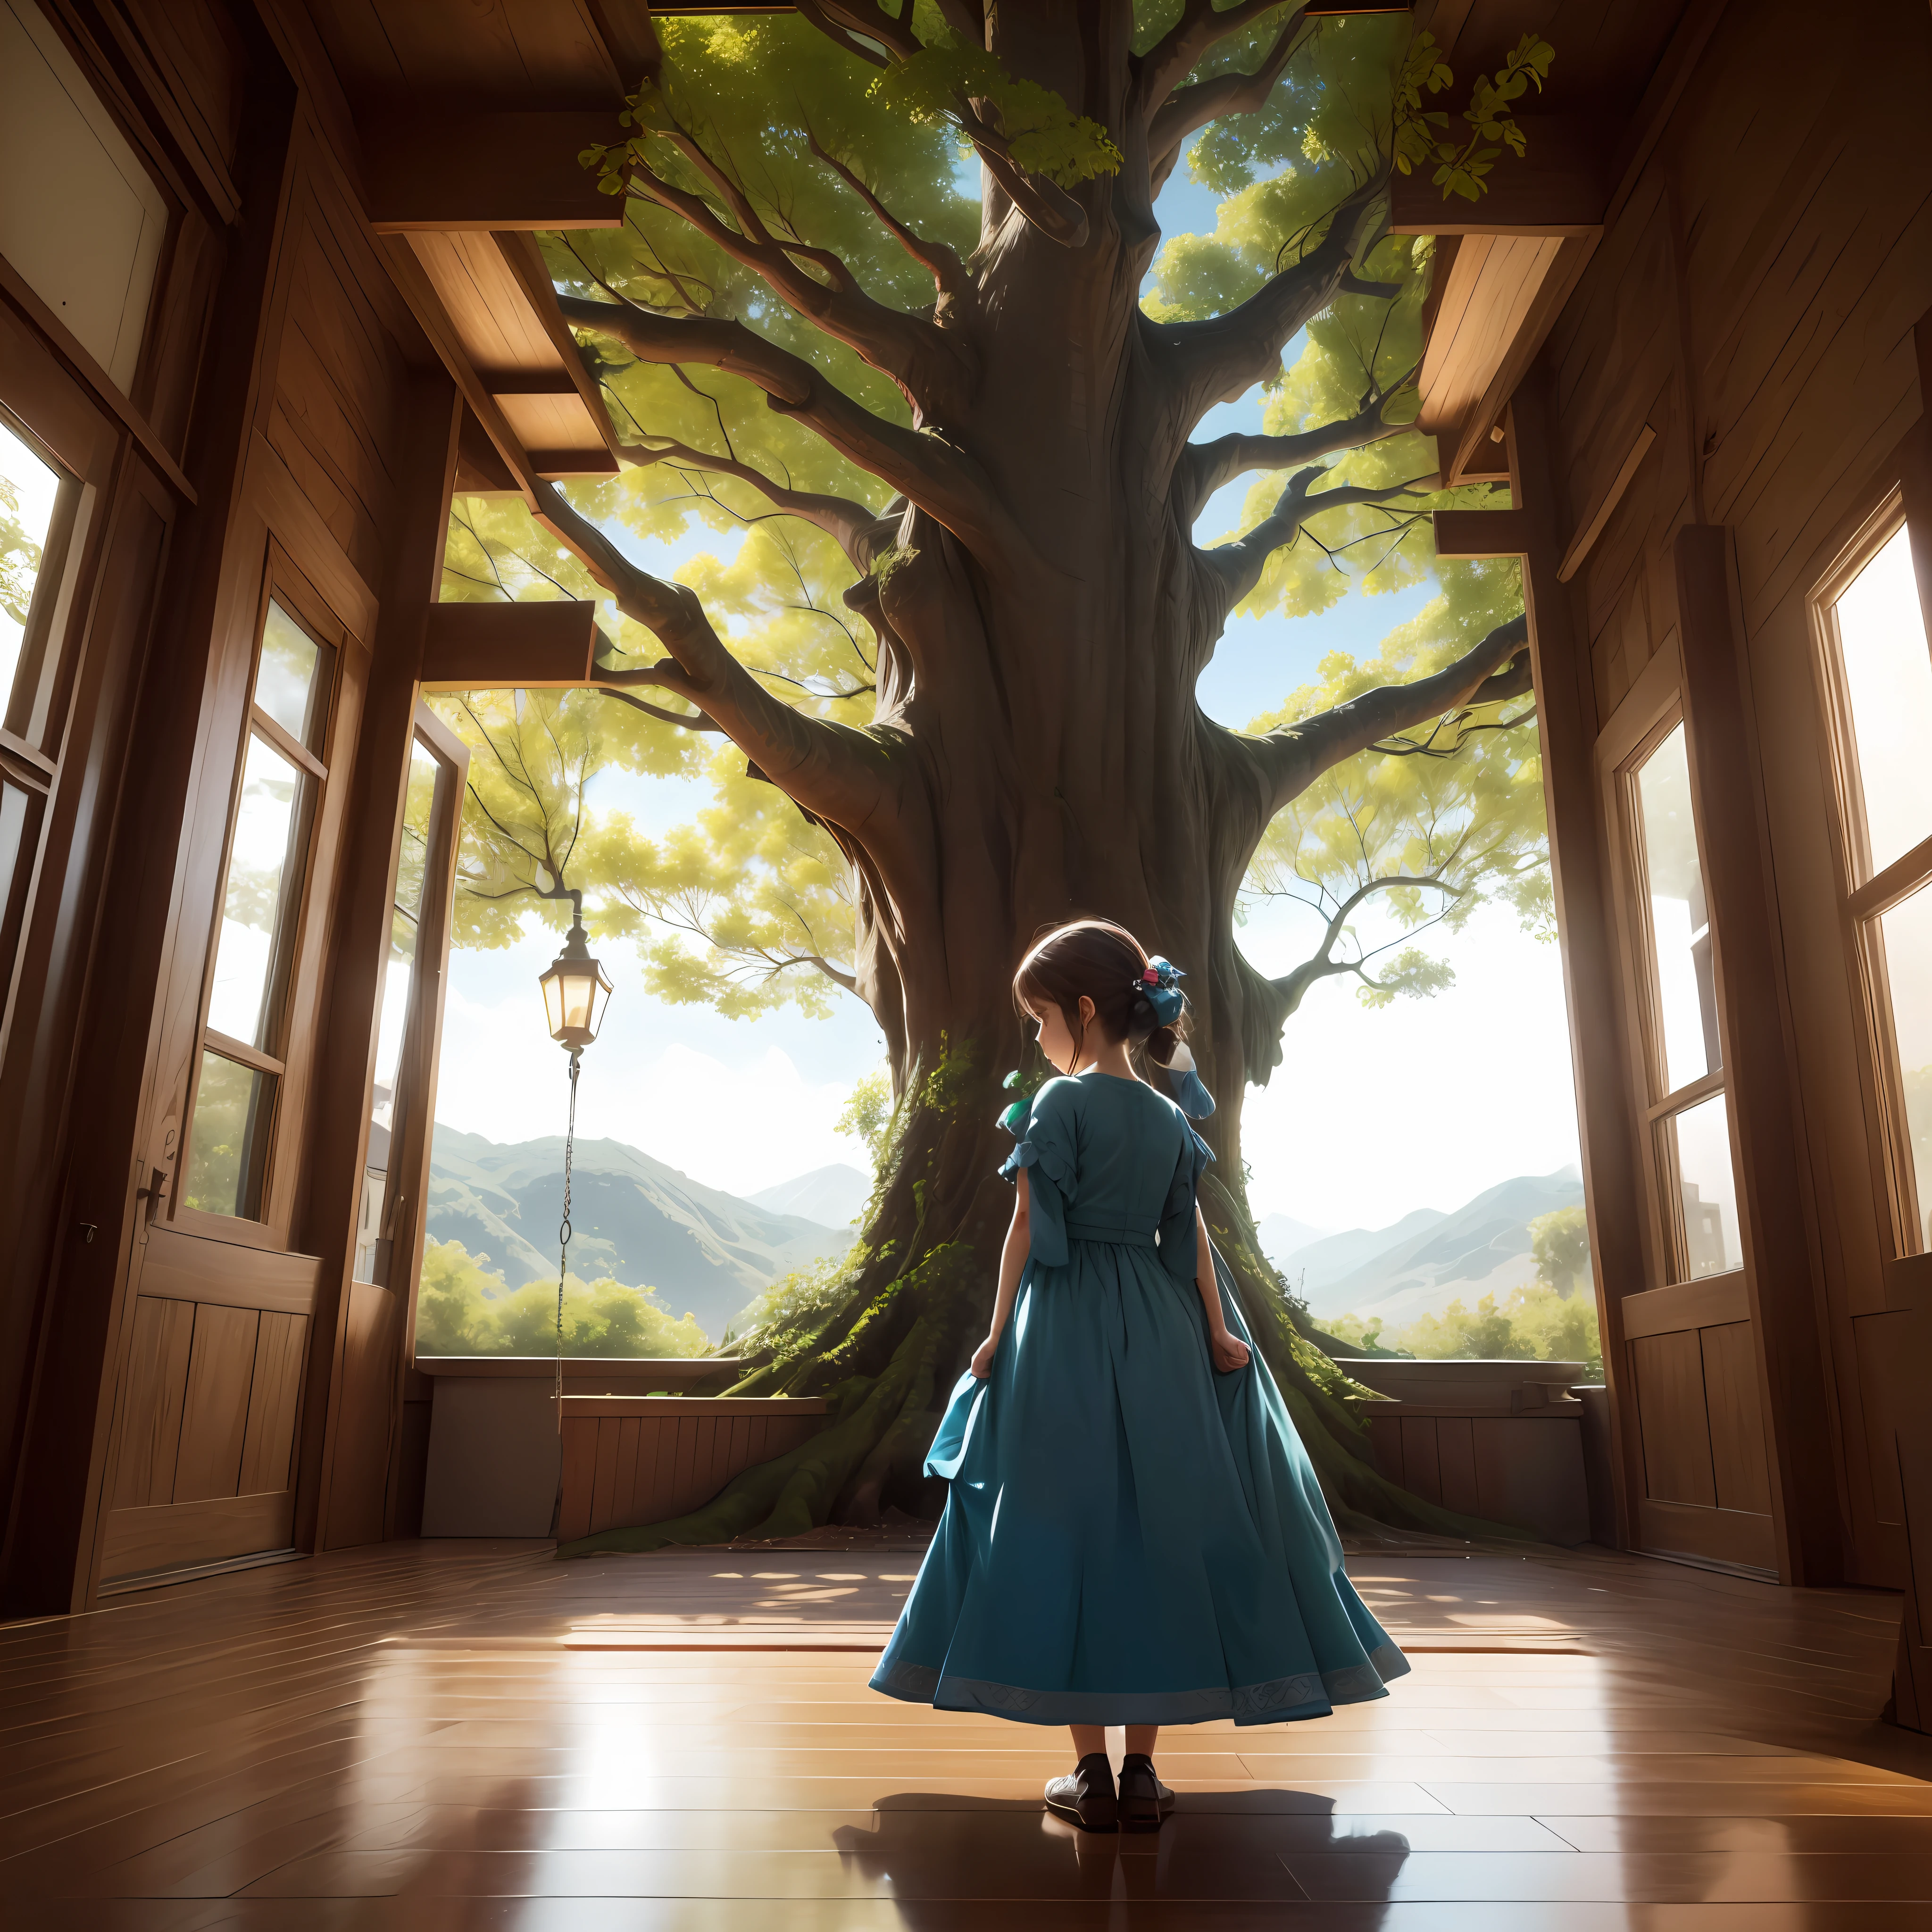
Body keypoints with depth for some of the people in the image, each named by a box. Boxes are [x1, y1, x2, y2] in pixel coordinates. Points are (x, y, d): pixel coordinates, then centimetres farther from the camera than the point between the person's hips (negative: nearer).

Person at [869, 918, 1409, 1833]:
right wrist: (1218, 1332, 10)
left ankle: (1090, 1772, 8)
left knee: (1069, 1526, 2)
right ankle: (1141, 1772, 14)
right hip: (1159, 1333, 5)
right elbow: (1190, 1234, 7)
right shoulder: (1170, 1116, 8)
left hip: (1065, 1334, -5)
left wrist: (999, 1334, -4)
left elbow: (1029, 1230, -9)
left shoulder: (1059, 1103, -7)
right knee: (1157, 1529, 8)